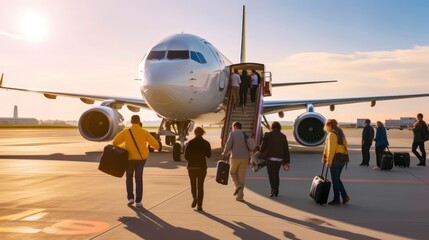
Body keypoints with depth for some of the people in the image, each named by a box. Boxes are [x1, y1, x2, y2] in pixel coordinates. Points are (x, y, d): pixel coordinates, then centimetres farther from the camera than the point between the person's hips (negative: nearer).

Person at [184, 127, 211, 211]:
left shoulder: (190, 143, -5)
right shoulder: (206, 143, -3)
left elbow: (186, 156, -5)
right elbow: (209, 155, 5)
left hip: (192, 166, 0)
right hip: (202, 166, 0)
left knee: (193, 184, 18)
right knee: (200, 186, 7)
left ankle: (194, 198, -7)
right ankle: (199, 205, 4)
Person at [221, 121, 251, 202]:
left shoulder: (232, 134, -2)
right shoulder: (245, 135, 12)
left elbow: (228, 145, -8)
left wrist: (224, 153, 9)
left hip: (235, 157, -4)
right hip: (245, 158, 4)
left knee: (233, 173, 19)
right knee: (241, 176, 8)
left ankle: (237, 186, -6)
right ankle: (240, 196, 6)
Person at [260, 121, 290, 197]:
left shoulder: (267, 135, -4)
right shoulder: (283, 136, 5)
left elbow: (263, 146, -5)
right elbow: (286, 149, 3)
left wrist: (261, 154, 16)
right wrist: (287, 162, 6)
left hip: (270, 158, -3)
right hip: (279, 158, 3)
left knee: (271, 174, 2)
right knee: (276, 174, 17)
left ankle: (273, 189, -16)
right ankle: (276, 191, 19)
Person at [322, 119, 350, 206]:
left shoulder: (332, 134, -12)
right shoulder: (340, 133, 16)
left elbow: (331, 149, -19)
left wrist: (329, 161, -16)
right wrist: (325, 156, 17)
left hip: (336, 159, -9)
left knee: (335, 180, 1)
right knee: (337, 178, 18)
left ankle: (336, 199, 8)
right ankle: (345, 196, 14)